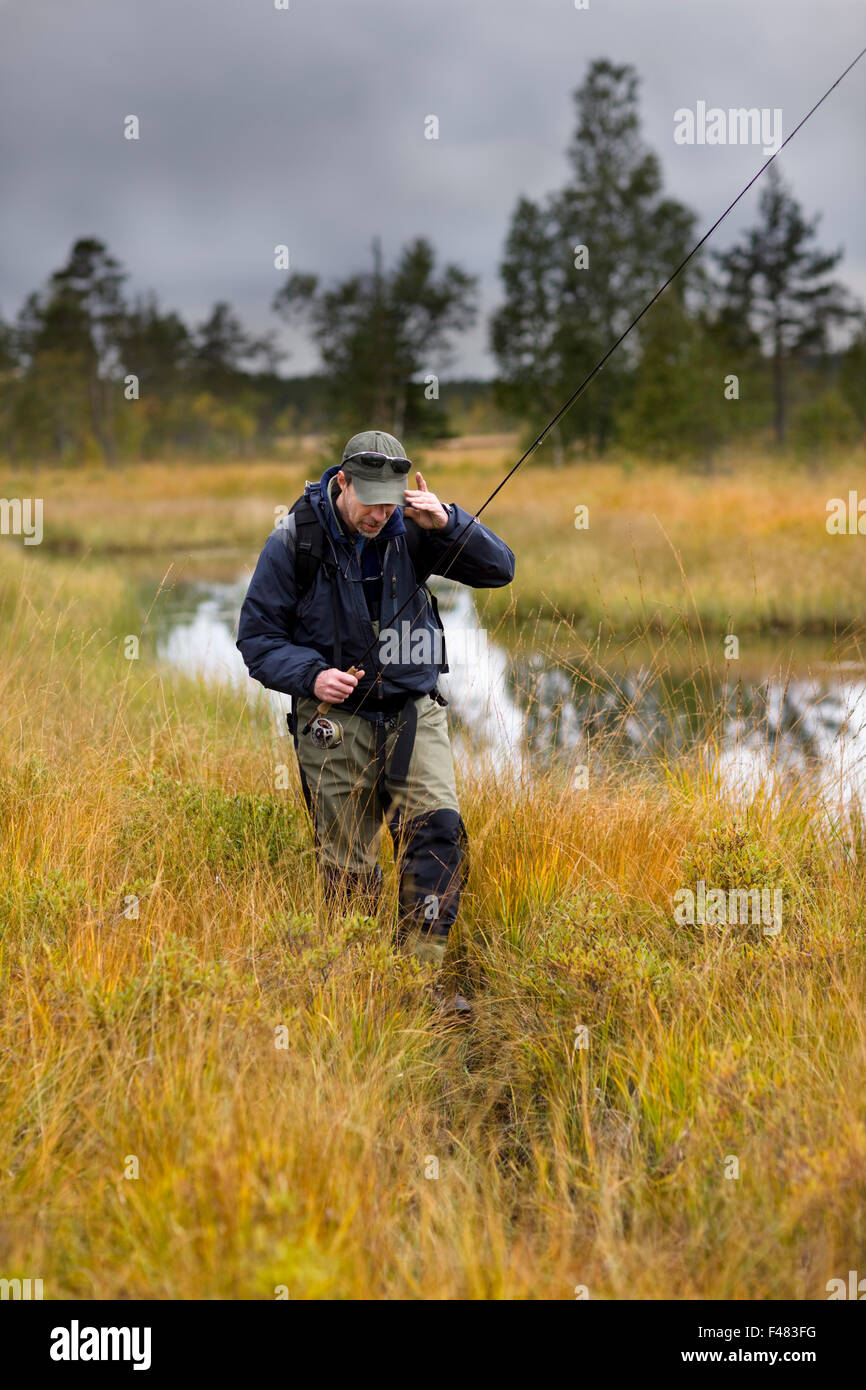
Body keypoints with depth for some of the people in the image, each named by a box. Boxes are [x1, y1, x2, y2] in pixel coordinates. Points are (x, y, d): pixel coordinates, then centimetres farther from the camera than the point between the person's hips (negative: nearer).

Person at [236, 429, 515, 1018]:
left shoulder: (410, 530, -1)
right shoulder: (294, 542, -7)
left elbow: (498, 569, -4)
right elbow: (257, 637, -1)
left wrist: (448, 523, -20)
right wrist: (311, 676, -18)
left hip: (414, 711, 2)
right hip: (336, 719, -2)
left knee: (438, 827, -18)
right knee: (349, 867, 2)